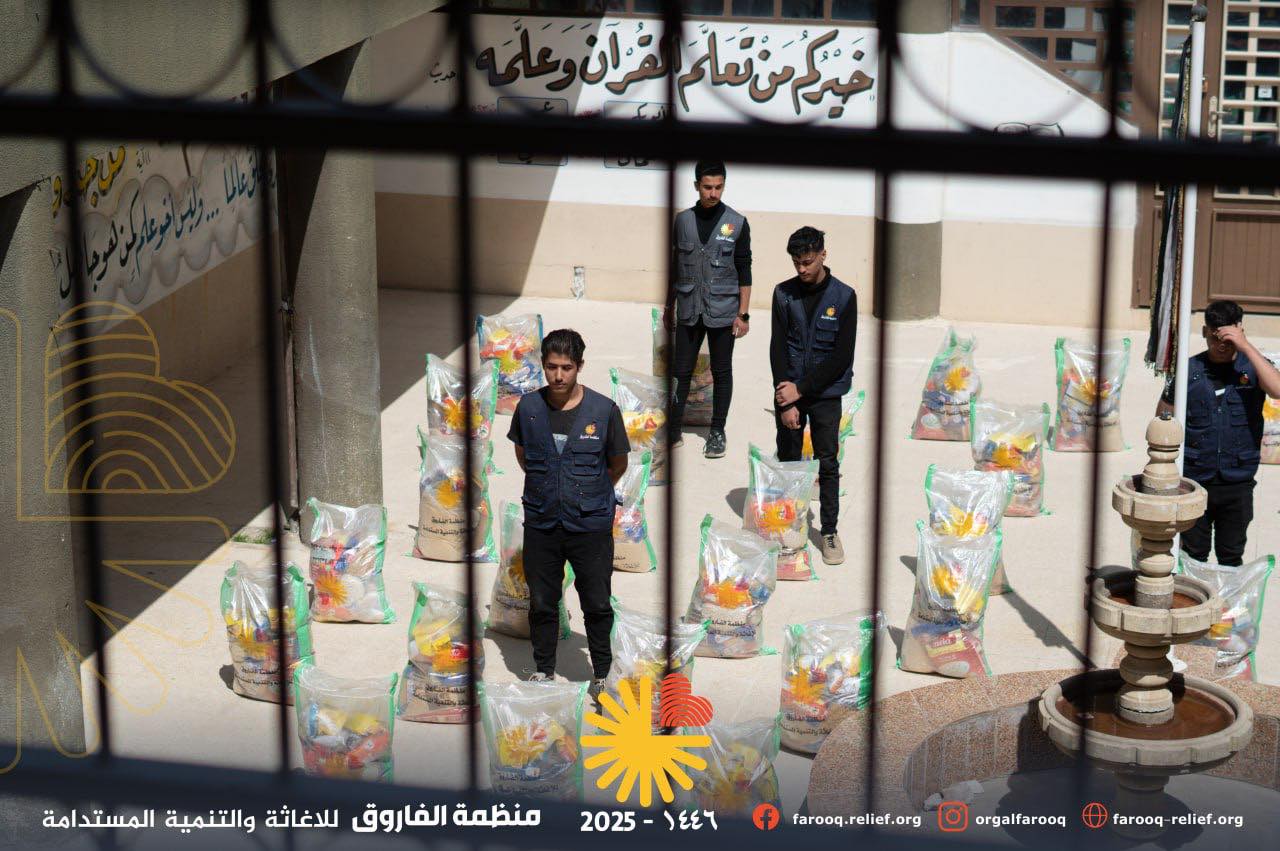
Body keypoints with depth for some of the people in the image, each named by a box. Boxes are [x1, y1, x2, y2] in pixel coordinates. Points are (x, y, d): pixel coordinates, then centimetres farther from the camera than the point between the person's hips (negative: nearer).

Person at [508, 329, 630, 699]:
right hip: (541, 523, 2)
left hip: (591, 525, -2)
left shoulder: (604, 410, -12)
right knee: (541, 602, 13)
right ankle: (543, 668, 30)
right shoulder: (528, 407, -6)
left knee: (597, 604, 7)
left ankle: (602, 673, 24)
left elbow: (618, 464, 4)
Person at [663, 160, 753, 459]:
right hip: (689, 311, 2)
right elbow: (675, 266, 12)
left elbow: (745, 271, 0)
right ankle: (674, 431, 8)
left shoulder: (737, 223, -2)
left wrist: (743, 314, -5)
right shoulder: (683, 220, 5)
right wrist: (669, 307, 11)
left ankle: (717, 432, 14)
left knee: (721, 372, 5)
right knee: (681, 371, 2)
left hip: (722, 310, -2)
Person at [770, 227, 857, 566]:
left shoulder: (844, 296, -6)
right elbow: (778, 348, -3)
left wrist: (800, 389, -14)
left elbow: (843, 355, -10)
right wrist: (786, 401, -11)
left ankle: (830, 531, 11)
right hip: (789, 392, 2)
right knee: (788, 462, 7)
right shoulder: (784, 293, -1)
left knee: (828, 464, 2)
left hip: (826, 394, -2)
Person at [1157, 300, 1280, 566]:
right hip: (1194, 481, 0)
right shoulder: (1189, 370, -2)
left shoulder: (1254, 367, -3)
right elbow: (1164, 419, 7)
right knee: (1193, 556, 11)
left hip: (1238, 483, 0)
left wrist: (1245, 346, -27)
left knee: (1231, 558, 12)